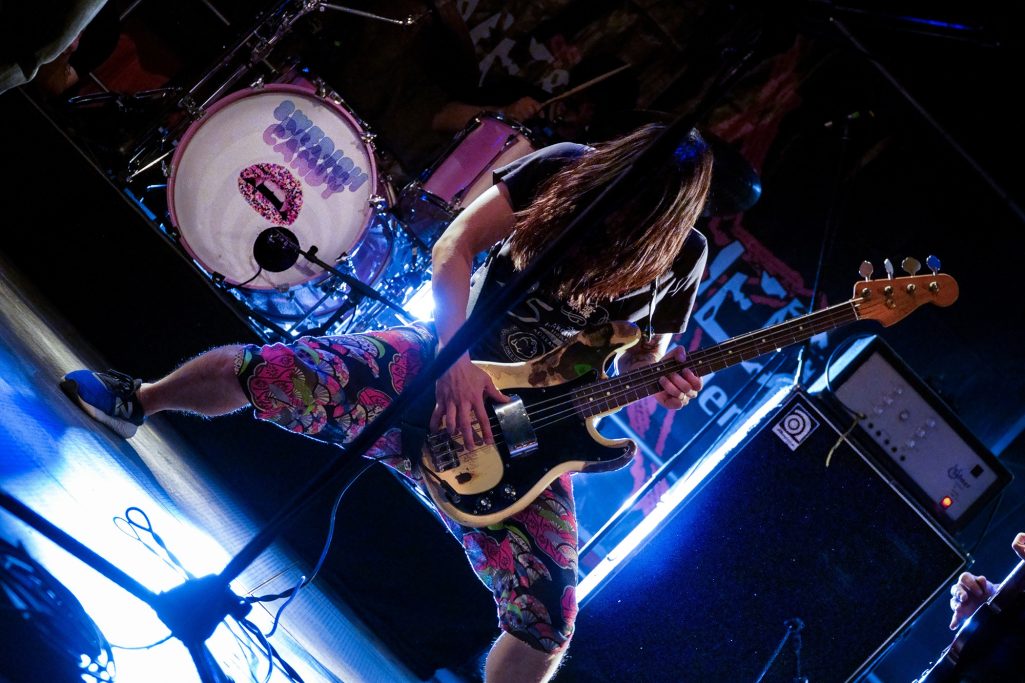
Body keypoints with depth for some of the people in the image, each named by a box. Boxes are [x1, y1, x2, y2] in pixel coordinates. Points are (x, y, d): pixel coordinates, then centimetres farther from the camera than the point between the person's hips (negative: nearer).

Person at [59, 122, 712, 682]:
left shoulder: (682, 256, -8)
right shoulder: (565, 169, -12)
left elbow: (643, 357, 7)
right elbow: (456, 245, -8)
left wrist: (660, 381, -17)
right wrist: (456, 355, -20)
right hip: (453, 357, 0)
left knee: (548, 625, -14)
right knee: (265, 369, -12)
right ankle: (142, 400, 22)